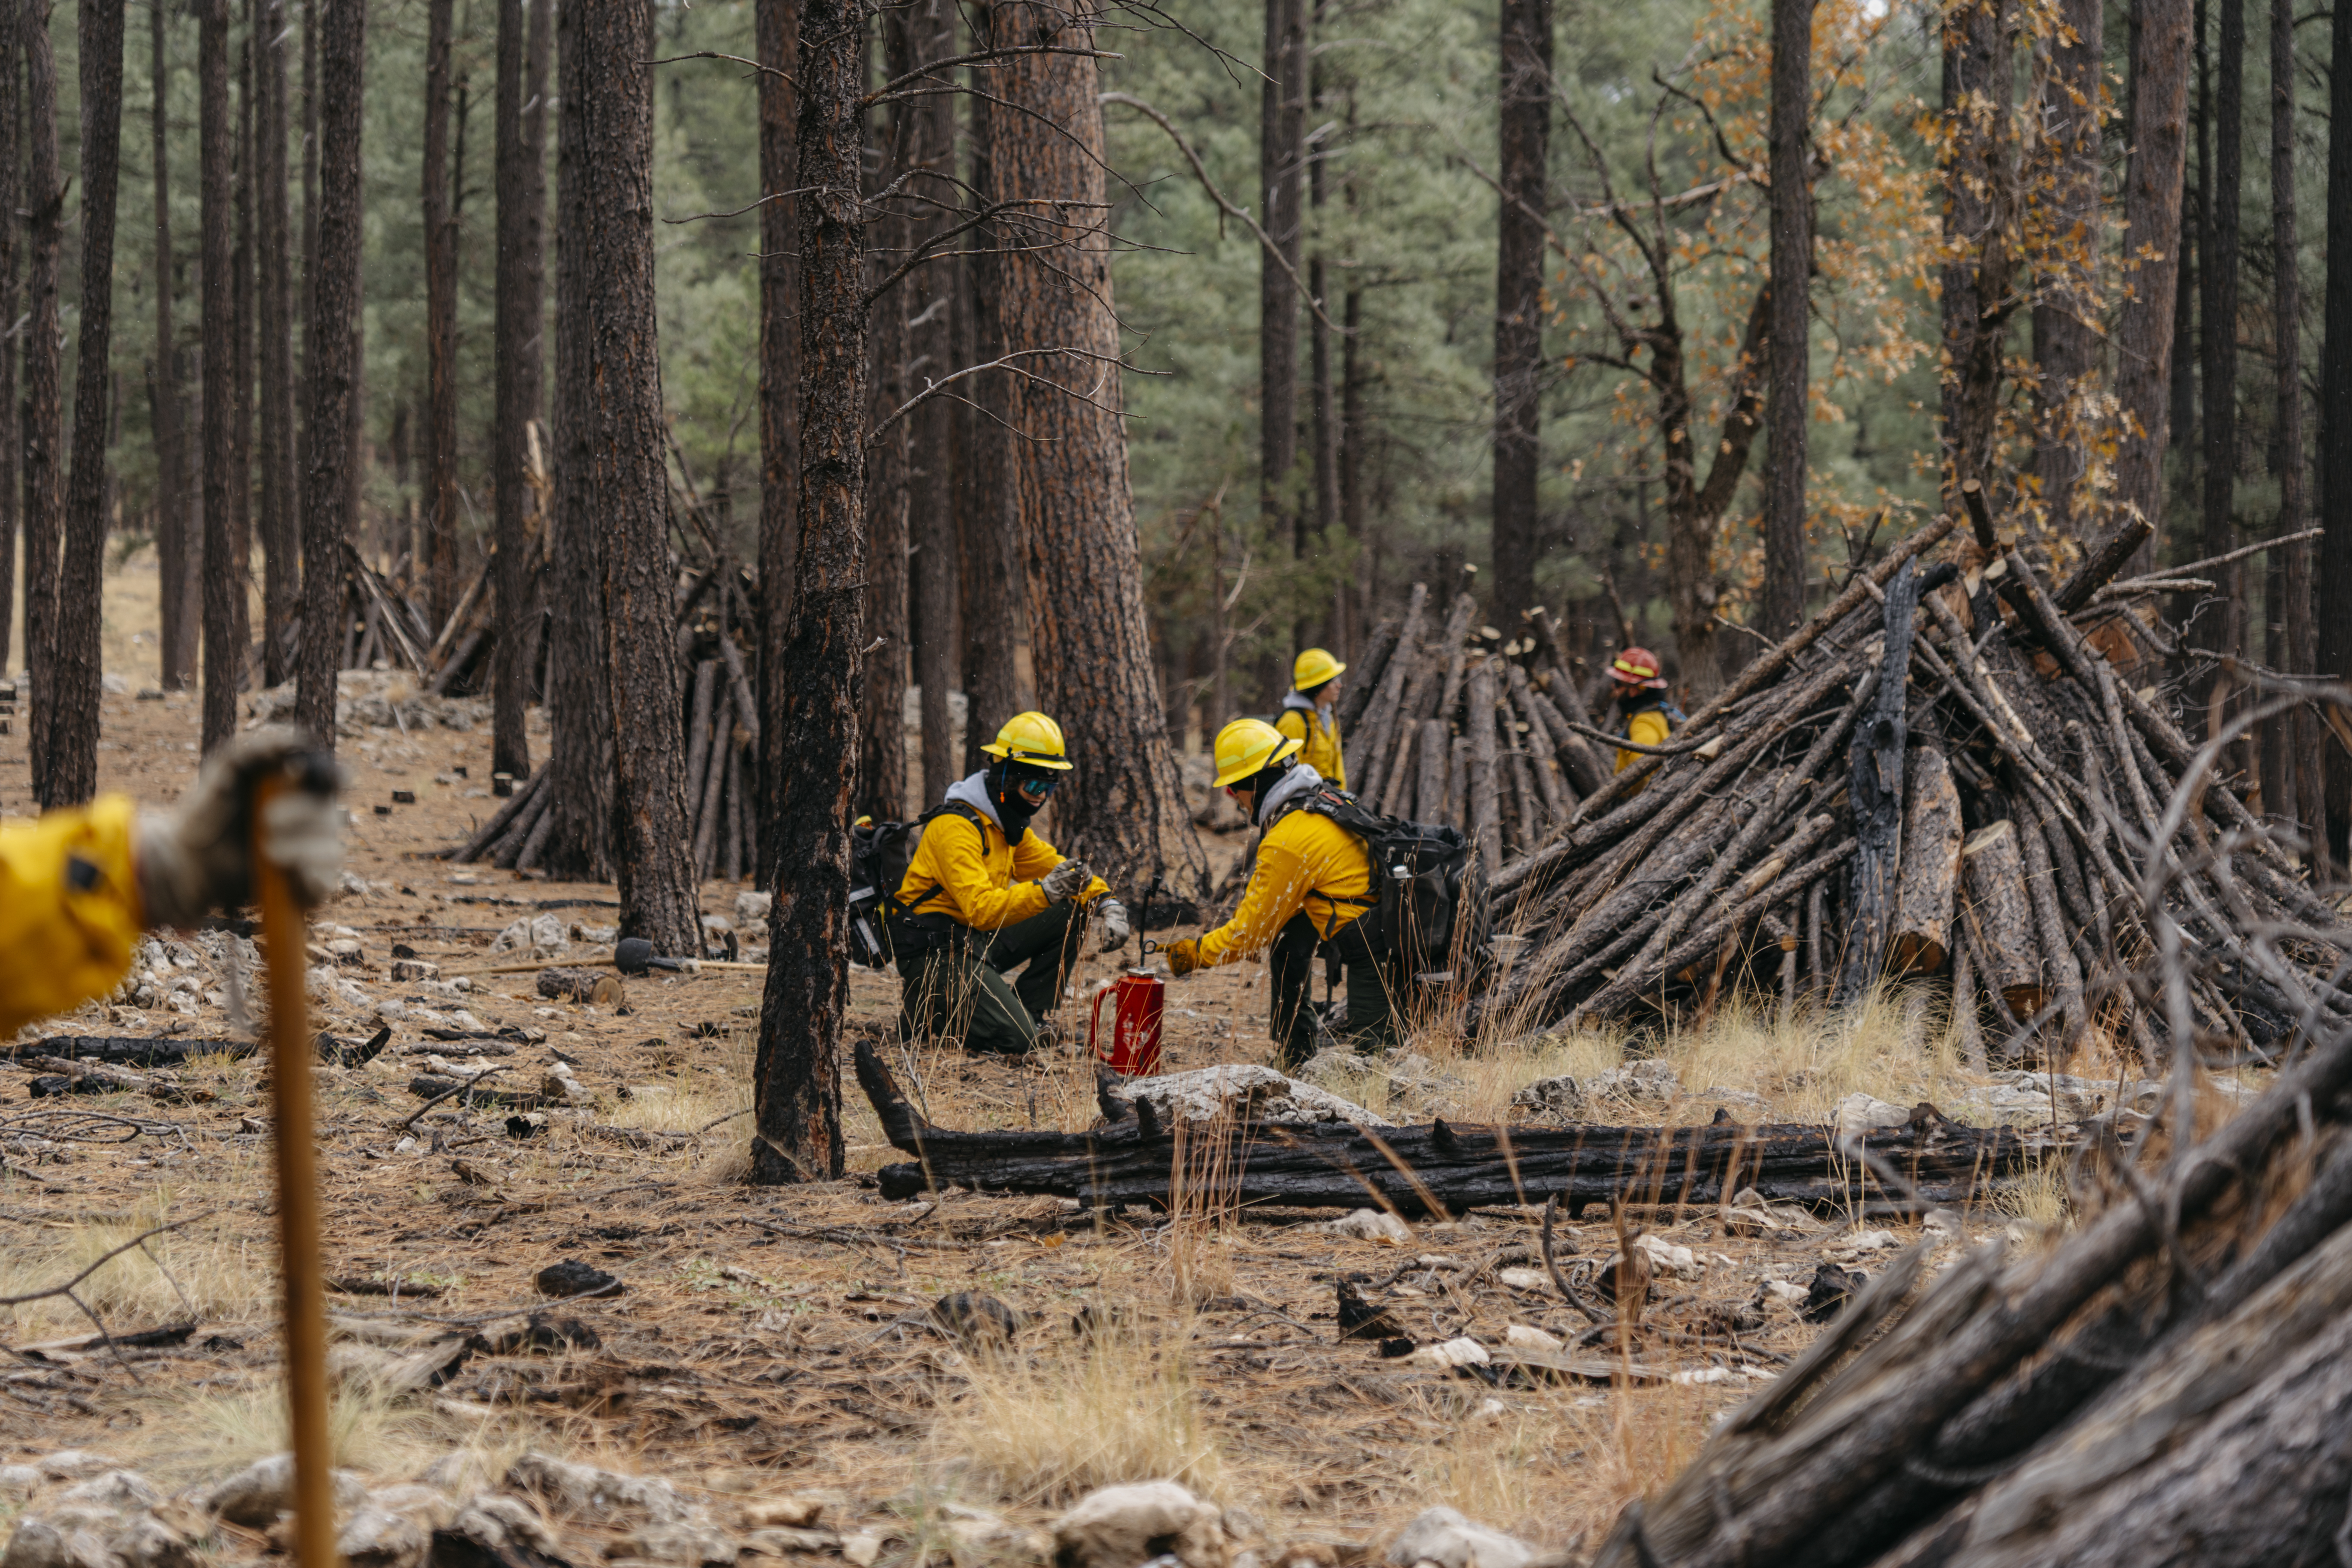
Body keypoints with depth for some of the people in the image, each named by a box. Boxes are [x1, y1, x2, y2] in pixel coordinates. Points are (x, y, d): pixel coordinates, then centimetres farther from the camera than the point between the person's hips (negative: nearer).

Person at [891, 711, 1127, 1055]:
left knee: (1070, 911, 0)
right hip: (934, 953, -9)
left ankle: (1030, 1014, 4)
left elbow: (1056, 867, 17)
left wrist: (1107, 903, -2)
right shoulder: (957, 826, -20)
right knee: (1018, 1039, -24)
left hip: (980, 942, 9)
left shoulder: (1010, 827, 12)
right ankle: (928, 1012, -1)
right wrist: (1043, 891, -45)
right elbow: (981, 908, -31)